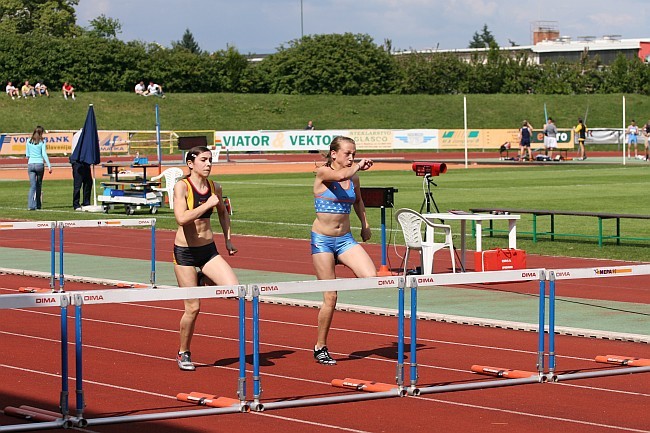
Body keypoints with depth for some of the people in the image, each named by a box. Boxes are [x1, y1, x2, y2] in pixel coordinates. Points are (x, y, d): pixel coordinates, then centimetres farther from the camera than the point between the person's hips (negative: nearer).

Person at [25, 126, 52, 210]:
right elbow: (44, 154, -8)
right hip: (40, 164, -2)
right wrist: (49, 166, -8)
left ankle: (31, 205, -17)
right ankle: (38, 204, 21)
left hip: (30, 164, 2)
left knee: (32, 185, -2)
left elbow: (27, 154, 13)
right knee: (39, 185, 14)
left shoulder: (29, 141, 7)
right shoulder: (42, 141, -2)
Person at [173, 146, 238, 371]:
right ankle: (183, 353, 18)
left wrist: (228, 239, 19)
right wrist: (208, 204, -24)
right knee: (193, 307, -2)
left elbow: (223, 212, 25)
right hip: (185, 251, -5)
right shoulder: (182, 187, -12)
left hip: (209, 250, 5)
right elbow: (181, 218, -27)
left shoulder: (214, 188, 4)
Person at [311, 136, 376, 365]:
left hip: (345, 239, 4)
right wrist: (358, 166, -19)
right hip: (322, 240, -4)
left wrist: (365, 223, 17)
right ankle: (320, 348, 10)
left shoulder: (354, 178, 6)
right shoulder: (323, 173, -9)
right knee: (330, 297, -4)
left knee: (372, 277, -22)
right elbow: (340, 176, -32)